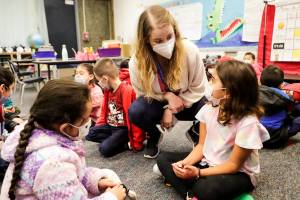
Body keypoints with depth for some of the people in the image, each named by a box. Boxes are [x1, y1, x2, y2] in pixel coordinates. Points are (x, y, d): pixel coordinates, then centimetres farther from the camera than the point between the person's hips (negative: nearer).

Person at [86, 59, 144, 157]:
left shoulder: (126, 90, -22)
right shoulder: (108, 90, 7)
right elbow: (104, 111, 19)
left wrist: (136, 142, -19)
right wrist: (97, 126, 6)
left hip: (124, 128, -9)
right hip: (111, 126, 9)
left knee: (105, 149, -22)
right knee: (90, 134, -5)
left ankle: (129, 143, -4)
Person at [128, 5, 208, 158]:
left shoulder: (190, 51, -26)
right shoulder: (136, 62, -24)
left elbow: (198, 89, -13)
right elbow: (143, 94, -7)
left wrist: (171, 110, -20)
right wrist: (167, 96, -25)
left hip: (188, 101, 0)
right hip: (157, 103, 0)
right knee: (135, 111, -30)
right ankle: (154, 136, 6)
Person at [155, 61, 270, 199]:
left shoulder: (248, 122, -26)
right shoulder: (208, 109, -8)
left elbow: (234, 165, -20)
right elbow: (201, 145, 0)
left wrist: (198, 173, -27)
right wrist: (185, 163, -18)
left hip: (237, 173, -6)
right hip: (208, 161, 7)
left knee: (206, 188, -39)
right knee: (163, 159, -4)